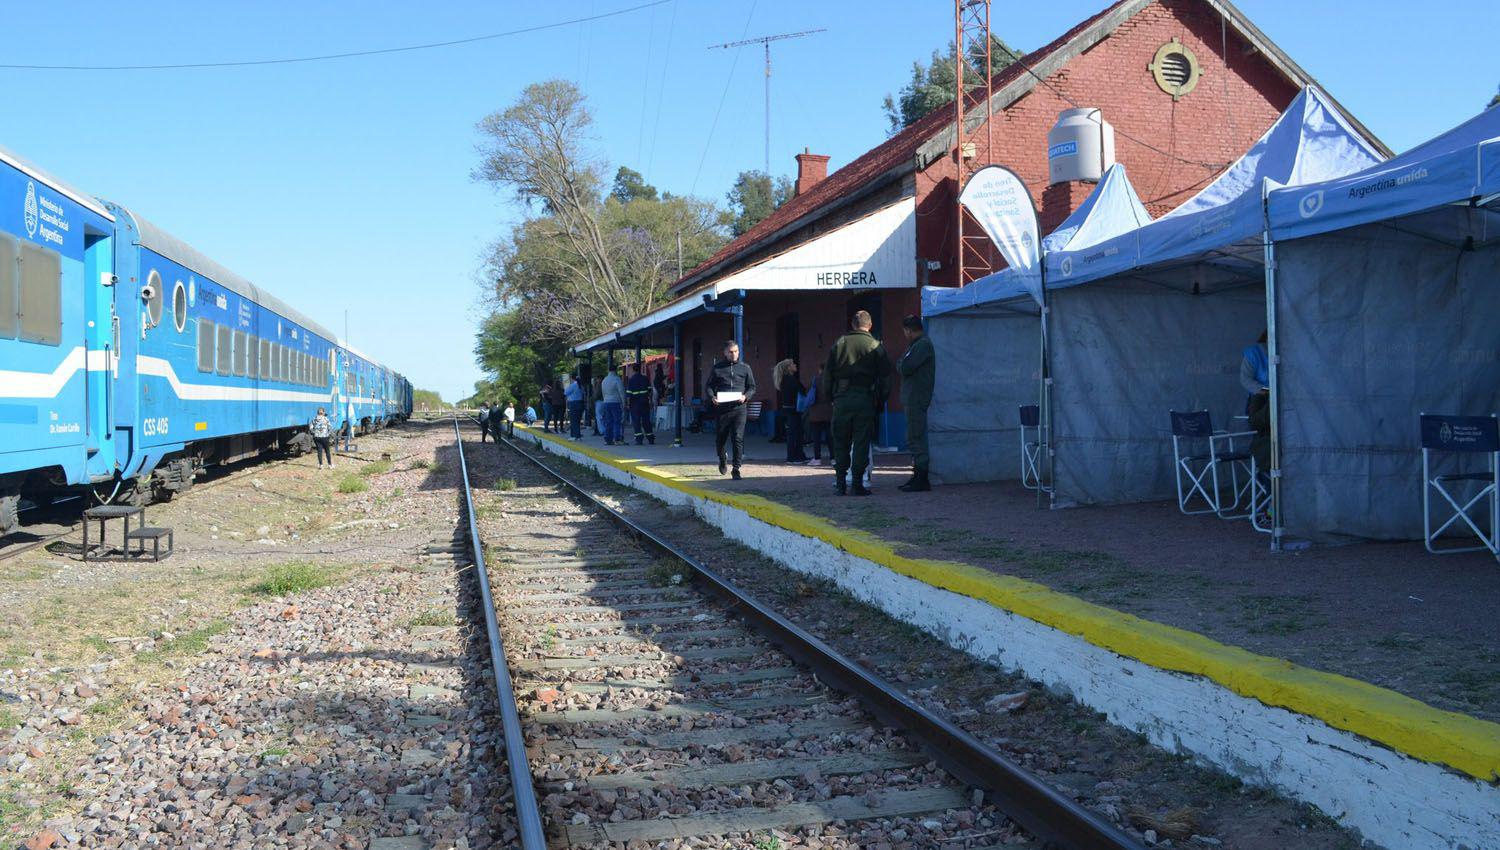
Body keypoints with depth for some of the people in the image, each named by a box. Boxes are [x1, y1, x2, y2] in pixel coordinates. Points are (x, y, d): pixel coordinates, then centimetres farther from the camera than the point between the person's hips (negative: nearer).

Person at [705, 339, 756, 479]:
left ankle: (736, 469, -4)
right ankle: (722, 460, 41)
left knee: (738, 439, -9)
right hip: (722, 408, 1)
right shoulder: (717, 368, 7)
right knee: (720, 438, 11)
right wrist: (712, 397, -10)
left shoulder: (745, 368, 9)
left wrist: (746, 396, -8)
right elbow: (708, 386, 10)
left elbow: (752, 387, 12)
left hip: (739, 408, -1)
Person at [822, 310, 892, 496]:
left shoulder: (839, 343, 7)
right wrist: (880, 400, 8)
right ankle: (857, 484, -1)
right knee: (861, 442, 1)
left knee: (841, 442, 10)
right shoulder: (876, 346, 1)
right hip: (865, 399, -2)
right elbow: (884, 377, 1)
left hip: (841, 399, 2)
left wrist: (831, 396, 14)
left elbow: (827, 374, 7)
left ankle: (840, 482, 10)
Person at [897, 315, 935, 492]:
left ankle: (921, 479, -7)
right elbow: (905, 367, 17)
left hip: (916, 399, -11)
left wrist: (900, 363, -1)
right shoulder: (919, 344, 18)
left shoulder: (923, 344, -13)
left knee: (916, 438, -9)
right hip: (913, 399, 11)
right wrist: (903, 363, -1)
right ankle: (918, 477, 21)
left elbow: (906, 368, -19)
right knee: (915, 439, 14)